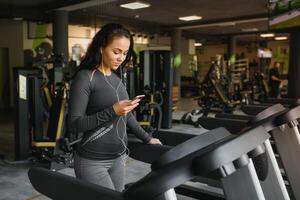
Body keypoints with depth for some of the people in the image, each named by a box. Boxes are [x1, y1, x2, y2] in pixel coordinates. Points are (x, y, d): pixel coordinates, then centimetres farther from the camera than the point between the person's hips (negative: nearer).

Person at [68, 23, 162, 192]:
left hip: (118, 158, 7)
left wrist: (147, 138, 19)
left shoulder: (116, 77, 10)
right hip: (93, 161, -7)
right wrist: (112, 112, -23)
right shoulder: (85, 77, -12)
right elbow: (74, 124, -16)